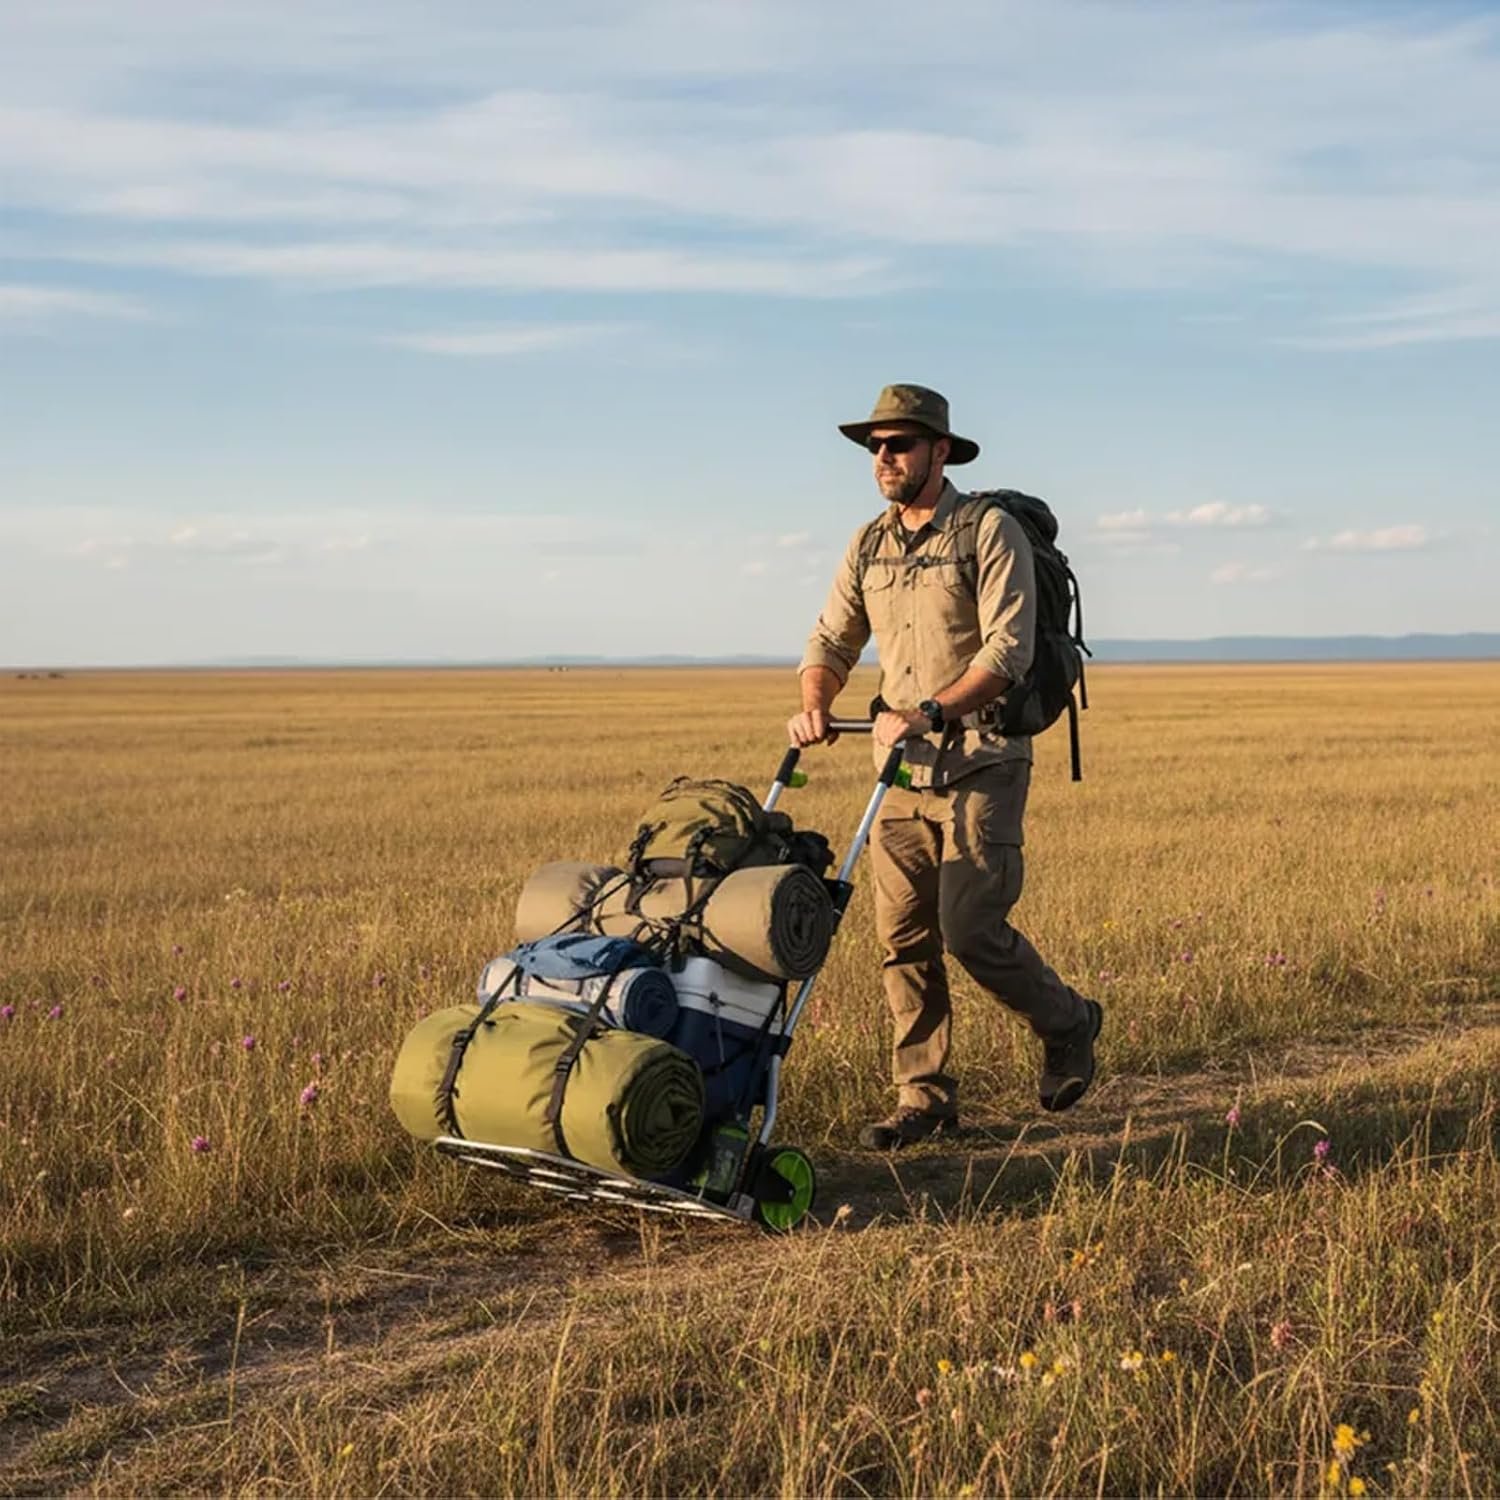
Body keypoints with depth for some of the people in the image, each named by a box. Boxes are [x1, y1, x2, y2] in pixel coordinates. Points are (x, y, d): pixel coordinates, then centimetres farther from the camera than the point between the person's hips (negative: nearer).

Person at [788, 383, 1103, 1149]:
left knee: (971, 928, -11)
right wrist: (813, 707, -10)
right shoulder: (869, 545, 11)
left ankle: (1066, 1023, 16)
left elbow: (1008, 651, -17)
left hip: (980, 763, -6)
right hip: (902, 768, 6)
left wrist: (930, 712, -28)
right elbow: (832, 640, 11)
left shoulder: (990, 531, -8)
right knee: (903, 937, 5)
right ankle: (923, 1099, 14)